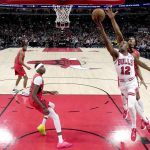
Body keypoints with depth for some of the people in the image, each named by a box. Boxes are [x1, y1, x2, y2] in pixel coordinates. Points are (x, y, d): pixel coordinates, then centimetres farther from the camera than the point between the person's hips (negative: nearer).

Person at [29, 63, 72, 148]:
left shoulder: (37, 76, 9)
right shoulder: (39, 78, -22)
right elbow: (33, 95, -29)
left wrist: (49, 92, 23)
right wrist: (43, 108, -30)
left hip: (37, 99, 10)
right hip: (36, 100, -10)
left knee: (52, 105, 34)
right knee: (55, 116, -10)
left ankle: (42, 125, 26)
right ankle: (61, 142, -16)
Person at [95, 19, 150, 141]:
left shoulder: (132, 57, -3)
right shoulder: (116, 55, -10)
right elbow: (107, 43, -25)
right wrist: (102, 30, -37)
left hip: (132, 83, -1)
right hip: (122, 84, 1)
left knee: (131, 105, -17)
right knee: (133, 103, 17)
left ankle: (134, 128, 7)